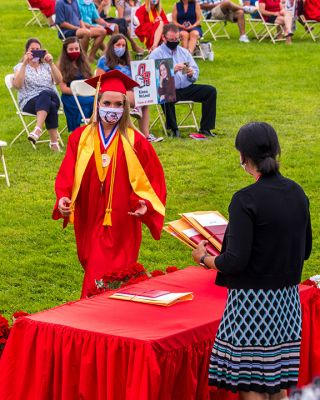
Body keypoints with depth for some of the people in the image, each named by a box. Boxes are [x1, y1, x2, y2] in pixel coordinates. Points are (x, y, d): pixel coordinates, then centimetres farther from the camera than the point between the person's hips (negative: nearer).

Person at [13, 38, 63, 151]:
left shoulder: (46, 66, 21)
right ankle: (54, 141, -47)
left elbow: (58, 80, 2)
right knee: (50, 106, -37)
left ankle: (38, 130, -55)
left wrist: (51, 64, -10)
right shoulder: (20, 67, 13)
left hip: (52, 98, 2)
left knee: (45, 95, -38)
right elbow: (17, 85, -8)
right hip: (29, 102, -2)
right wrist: (24, 64, -14)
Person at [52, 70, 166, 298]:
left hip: (123, 227, -2)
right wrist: (63, 197, -18)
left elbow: (153, 178, 0)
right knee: (96, 277, 12)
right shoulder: (80, 138, 0)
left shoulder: (135, 142, -4)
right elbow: (66, 175, 1)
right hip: (90, 226, 2)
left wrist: (146, 204, -17)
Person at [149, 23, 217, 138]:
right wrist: (172, 70, -24)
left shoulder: (184, 52, 21)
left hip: (187, 88, 5)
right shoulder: (156, 54, 3)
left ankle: (205, 128, -13)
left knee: (211, 91, -15)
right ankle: (174, 129, -22)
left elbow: (196, 71, 16)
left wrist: (191, 74, -8)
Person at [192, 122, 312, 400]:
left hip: (252, 301, -7)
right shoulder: (297, 193, 3)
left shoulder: (246, 200, -18)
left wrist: (204, 258, -2)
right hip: (288, 299, 7)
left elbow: (236, 261, -20)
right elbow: (305, 250, 12)